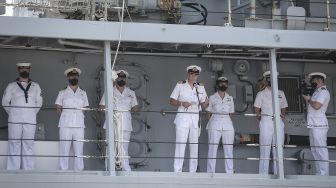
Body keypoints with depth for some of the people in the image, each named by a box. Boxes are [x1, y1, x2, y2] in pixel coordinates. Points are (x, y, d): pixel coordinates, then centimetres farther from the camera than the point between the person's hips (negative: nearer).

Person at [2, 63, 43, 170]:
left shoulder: (35, 86, 11)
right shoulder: (11, 86, 7)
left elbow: (39, 102, 18)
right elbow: (5, 102, 13)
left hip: (30, 121, 1)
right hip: (14, 121, -1)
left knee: (29, 145, -1)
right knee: (14, 145, -3)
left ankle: (28, 170, 2)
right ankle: (12, 169, -1)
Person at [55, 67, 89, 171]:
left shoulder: (83, 93, 16)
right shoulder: (62, 93, 10)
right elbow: (58, 108, 11)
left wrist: (80, 117, 7)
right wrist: (65, 118, 3)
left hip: (79, 125, 2)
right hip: (65, 125, -2)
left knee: (79, 151, -2)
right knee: (64, 150, -6)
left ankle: (78, 171, 2)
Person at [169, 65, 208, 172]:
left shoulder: (201, 87, 12)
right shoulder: (180, 85, 2)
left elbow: (204, 104, 12)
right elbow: (172, 101, 2)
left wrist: (206, 103, -11)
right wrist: (182, 104, -16)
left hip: (195, 119, 4)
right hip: (183, 117, -4)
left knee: (195, 145, 3)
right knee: (180, 144, -10)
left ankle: (193, 171, 9)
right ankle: (177, 171, -8)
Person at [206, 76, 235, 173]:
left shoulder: (230, 98, 16)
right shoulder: (212, 98, 9)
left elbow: (231, 113, 18)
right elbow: (208, 112, 9)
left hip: (227, 124, 3)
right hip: (214, 125, -3)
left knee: (229, 150, -1)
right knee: (212, 149, -7)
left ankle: (230, 172, 0)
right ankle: (210, 172, -6)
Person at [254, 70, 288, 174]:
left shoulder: (281, 93, 16)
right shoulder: (261, 94, 8)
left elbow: (284, 107, 20)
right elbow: (257, 110, 8)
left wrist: (282, 115, 3)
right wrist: (260, 117, -4)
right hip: (266, 122, -3)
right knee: (265, 148, -7)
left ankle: (278, 173, 4)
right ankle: (263, 174, -7)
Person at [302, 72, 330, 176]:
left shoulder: (323, 92, -8)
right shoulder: (317, 92, 22)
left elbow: (317, 106, -22)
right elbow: (311, 106, 21)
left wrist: (309, 99, -5)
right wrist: (306, 97, 12)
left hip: (319, 125, -10)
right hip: (313, 124, 10)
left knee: (321, 149, -11)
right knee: (315, 149, 11)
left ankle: (324, 174, -12)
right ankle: (319, 173, 14)